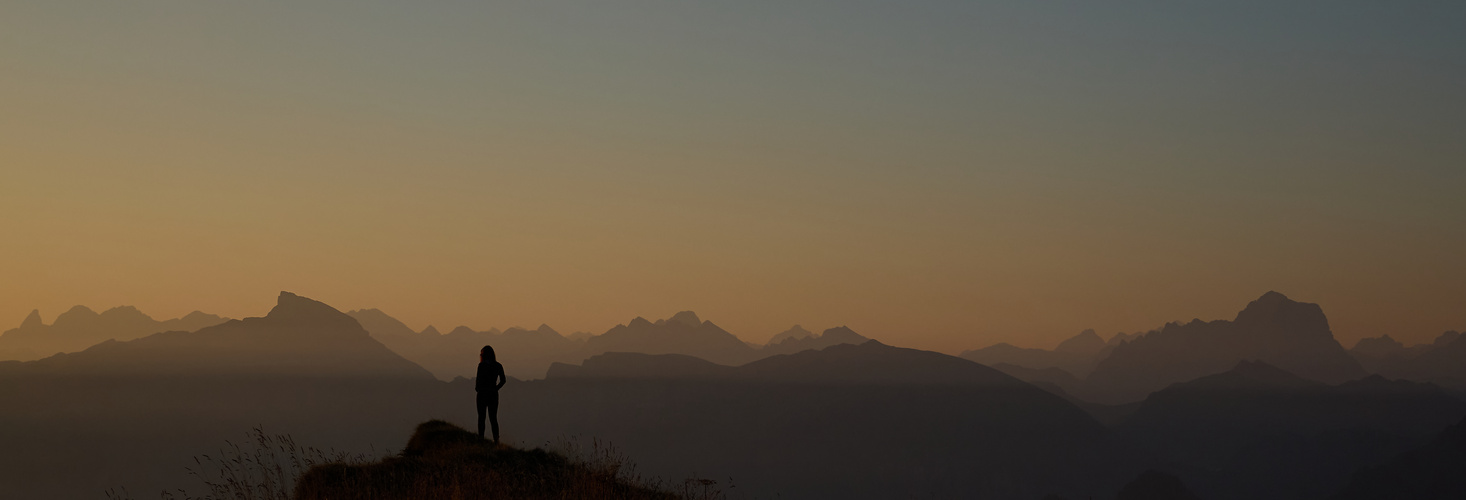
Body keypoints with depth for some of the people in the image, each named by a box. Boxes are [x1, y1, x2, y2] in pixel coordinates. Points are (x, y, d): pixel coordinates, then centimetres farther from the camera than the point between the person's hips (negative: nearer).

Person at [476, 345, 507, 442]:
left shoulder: (482, 365, -11)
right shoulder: (498, 366, 4)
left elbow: (478, 379, -15)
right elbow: (503, 380, 2)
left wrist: (477, 388, 4)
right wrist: (495, 388, 11)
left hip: (483, 393, -4)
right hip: (494, 394, 4)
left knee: (481, 417, 6)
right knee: (493, 418, 8)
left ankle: (481, 438, 3)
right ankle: (496, 438, -3)